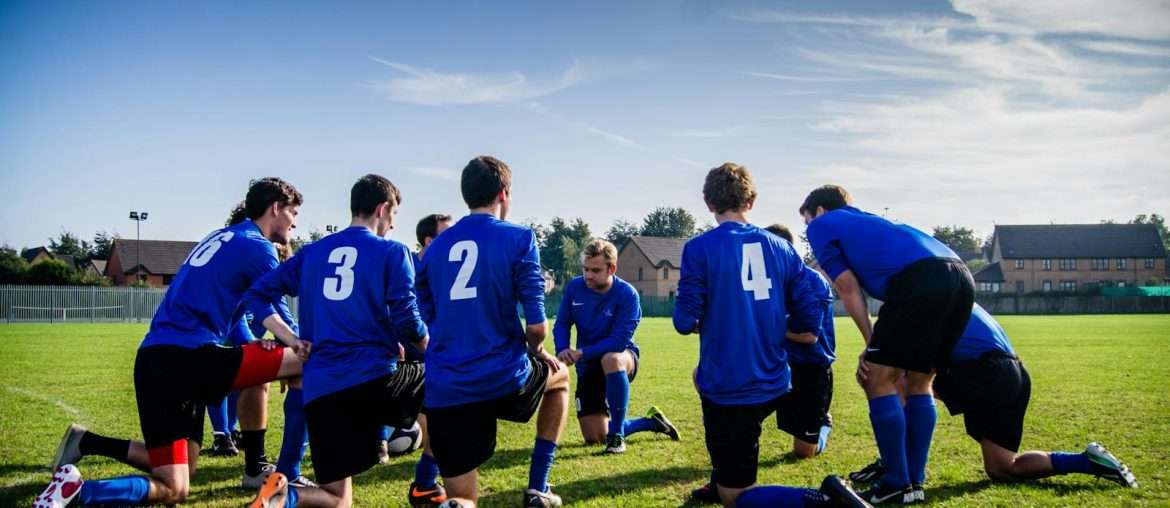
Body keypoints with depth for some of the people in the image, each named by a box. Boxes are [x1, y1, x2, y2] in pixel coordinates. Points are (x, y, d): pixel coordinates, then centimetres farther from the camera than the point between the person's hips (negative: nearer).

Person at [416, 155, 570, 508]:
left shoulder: (434, 248, 12)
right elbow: (537, 325, -8)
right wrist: (536, 350, 14)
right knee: (560, 376, 32)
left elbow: (426, 325, 16)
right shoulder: (518, 239, -3)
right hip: (503, 378, -3)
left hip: (444, 392, 4)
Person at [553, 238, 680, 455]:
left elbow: (619, 341, -27)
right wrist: (563, 351, -22)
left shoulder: (627, 294, -22)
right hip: (588, 366, 5)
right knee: (595, 438, 2)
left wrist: (582, 353, -30)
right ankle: (651, 421, 29)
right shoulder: (574, 287, -10)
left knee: (610, 360, -44)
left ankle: (617, 435, -27)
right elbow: (562, 324, -2)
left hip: (622, 357, -4)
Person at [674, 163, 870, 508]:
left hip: (728, 389, -6)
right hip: (773, 386, 6)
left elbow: (685, 322, -11)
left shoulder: (699, 248, -9)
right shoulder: (781, 248, 5)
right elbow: (809, 320, 5)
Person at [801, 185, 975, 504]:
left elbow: (848, 289, 11)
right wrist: (879, 350, 25)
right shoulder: (866, 222, 39)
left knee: (880, 381, 4)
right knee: (919, 384, 19)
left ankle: (898, 485, 8)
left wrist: (872, 344, 16)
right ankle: (915, 482, 21)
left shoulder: (822, 225, 19)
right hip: (961, 276, 8)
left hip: (921, 278, -8)